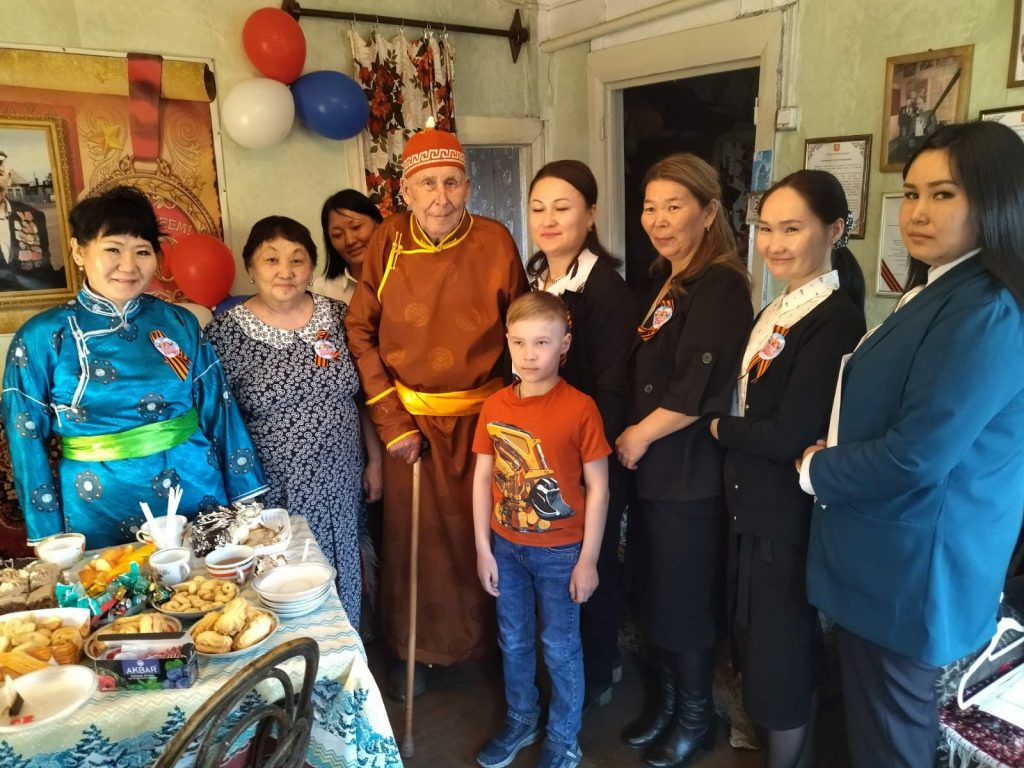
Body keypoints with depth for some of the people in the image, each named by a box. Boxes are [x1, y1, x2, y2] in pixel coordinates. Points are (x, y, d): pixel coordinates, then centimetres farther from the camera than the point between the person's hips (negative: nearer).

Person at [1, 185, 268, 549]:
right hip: (101, 512, -2)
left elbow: (218, 409, 3)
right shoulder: (41, 338, -5)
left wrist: (246, 501, 2)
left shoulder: (180, 323, 0)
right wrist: (50, 540, -1)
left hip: (197, 491, 2)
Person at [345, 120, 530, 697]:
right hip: (410, 418, 0)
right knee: (413, 534, 12)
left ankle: (484, 639, 38)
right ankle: (413, 649, 34)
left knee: (481, 531, 13)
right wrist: (391, 421, -7)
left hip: (480, 416, 0)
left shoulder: (494, 242, -7)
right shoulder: (389, 241, -6)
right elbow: (360, 331, -2)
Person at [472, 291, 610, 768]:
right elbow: (482, 479, 1)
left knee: (560, 648, 13)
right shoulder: (494, 407, -5)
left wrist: (588, 559, -10)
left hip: (560, 551, -3)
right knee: (513, 641, 20)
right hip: (506, 547, 4)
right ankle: (520, 720, 44)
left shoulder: (580, 408, -16)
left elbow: (597, 487, -11)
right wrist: (483, 548, 1)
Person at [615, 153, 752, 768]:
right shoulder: (664, 284, 13)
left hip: (691, 474, -8)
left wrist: (639, 434, -12)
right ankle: (668, 701, 38)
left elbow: (699, 389, -22)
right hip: (651, 469, 8)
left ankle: (697, 717, 30)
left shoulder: (722, 286, -15)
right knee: (649, 594, 17)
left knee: (684, 601, 8)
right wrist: (630, 441, 7)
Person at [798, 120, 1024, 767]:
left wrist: (816, 471, -11)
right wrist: (831, 463, -1)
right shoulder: (942, 294, 11)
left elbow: (915, 456, -27)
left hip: (911, 566, -9)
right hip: (890, 556, 9)